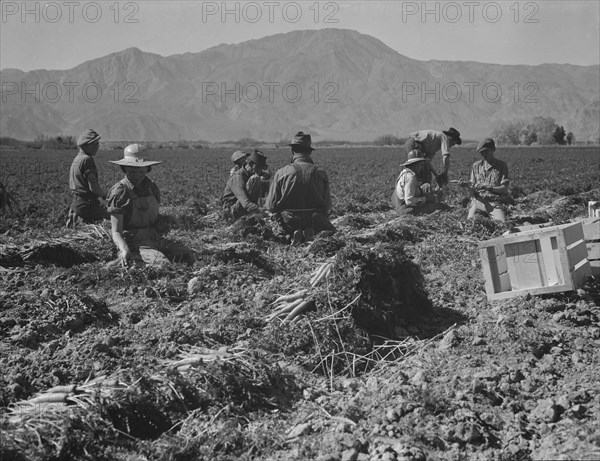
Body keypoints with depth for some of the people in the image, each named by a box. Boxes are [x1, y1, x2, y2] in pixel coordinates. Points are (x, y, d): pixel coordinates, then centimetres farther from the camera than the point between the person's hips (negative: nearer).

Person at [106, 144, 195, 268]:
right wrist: (124, 250, -33)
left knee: (188, 256, -11)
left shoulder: (151, 188, 11)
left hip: (155, 238, 8)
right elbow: (116, 232, -14)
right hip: (134, 243, -8)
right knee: (163, 263, -32)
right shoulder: (120, 193, -11)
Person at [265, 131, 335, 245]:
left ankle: (293, 235, -6)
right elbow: (327, 206, 0)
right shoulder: (320, 173, -6)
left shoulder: (281, 173, -9)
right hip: (315, 222, 0)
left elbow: (271, 206, -5)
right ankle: (311, 233, -6)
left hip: (289, 223, 0)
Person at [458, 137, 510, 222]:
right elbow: (473, 191, 10)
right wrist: (467, 185, -13)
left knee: (502, 223, -26)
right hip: (478, 201, 2)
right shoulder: (476, 166, 13)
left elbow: (504, 189, -2)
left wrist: (488, 187, -17)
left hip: (495, 203, -1)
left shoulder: (501, 166, 6)